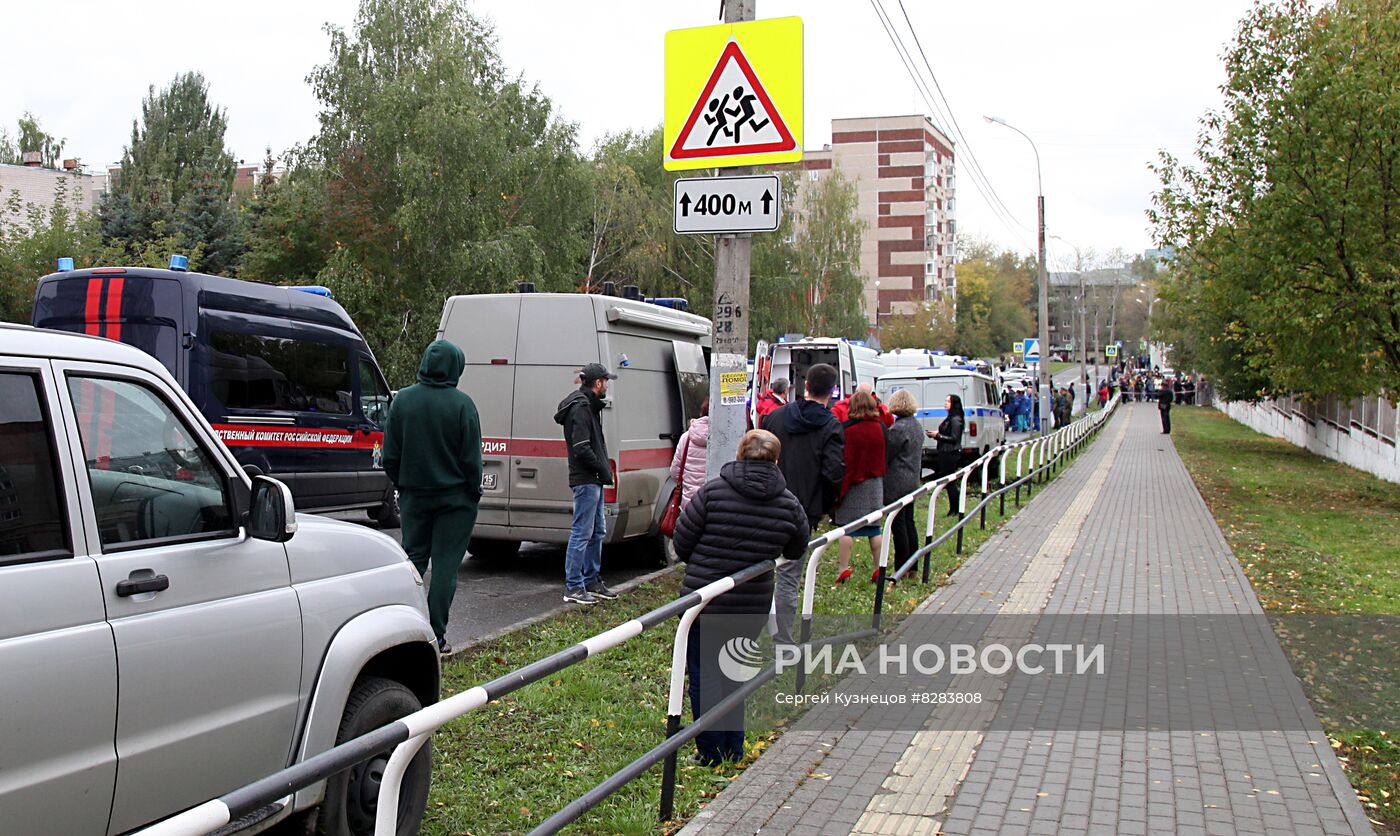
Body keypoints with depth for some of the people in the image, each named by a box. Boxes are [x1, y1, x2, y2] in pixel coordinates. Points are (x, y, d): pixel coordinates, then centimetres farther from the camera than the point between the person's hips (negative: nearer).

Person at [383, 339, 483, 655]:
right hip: (455, 499, -3)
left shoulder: (402, 400, -1)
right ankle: (436, 637, 4)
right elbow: (471, 457, -10)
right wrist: (474, 492, 4)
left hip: (414, 496, 3)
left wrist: (402, 486, 15)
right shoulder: (461, 403, -13)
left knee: (413, 560, 14)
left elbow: (390, 456, 3)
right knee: (445, 565, 3)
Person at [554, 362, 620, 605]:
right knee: (582, 532, -7)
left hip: (593, 480, 11)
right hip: (585, 479, -11)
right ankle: (573, 587, -2)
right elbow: (582, 448, -21)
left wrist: (604, 470, 6)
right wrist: (604, 471, -13)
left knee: (597, 531, 17)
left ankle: (592, 581, 26)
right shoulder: (581, 408, -15)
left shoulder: (588, 405, 18)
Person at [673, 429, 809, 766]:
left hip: (703, 602, -3)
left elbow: (682, 542, -6)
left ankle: (711, 755, 16)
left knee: (704, 676, 10)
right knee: (734, 674, 21)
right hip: (752, 607, 3)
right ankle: (734, 752, 29)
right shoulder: (789, 504, -4)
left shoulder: (713, 491, -12)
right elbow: (796, 552, 12)